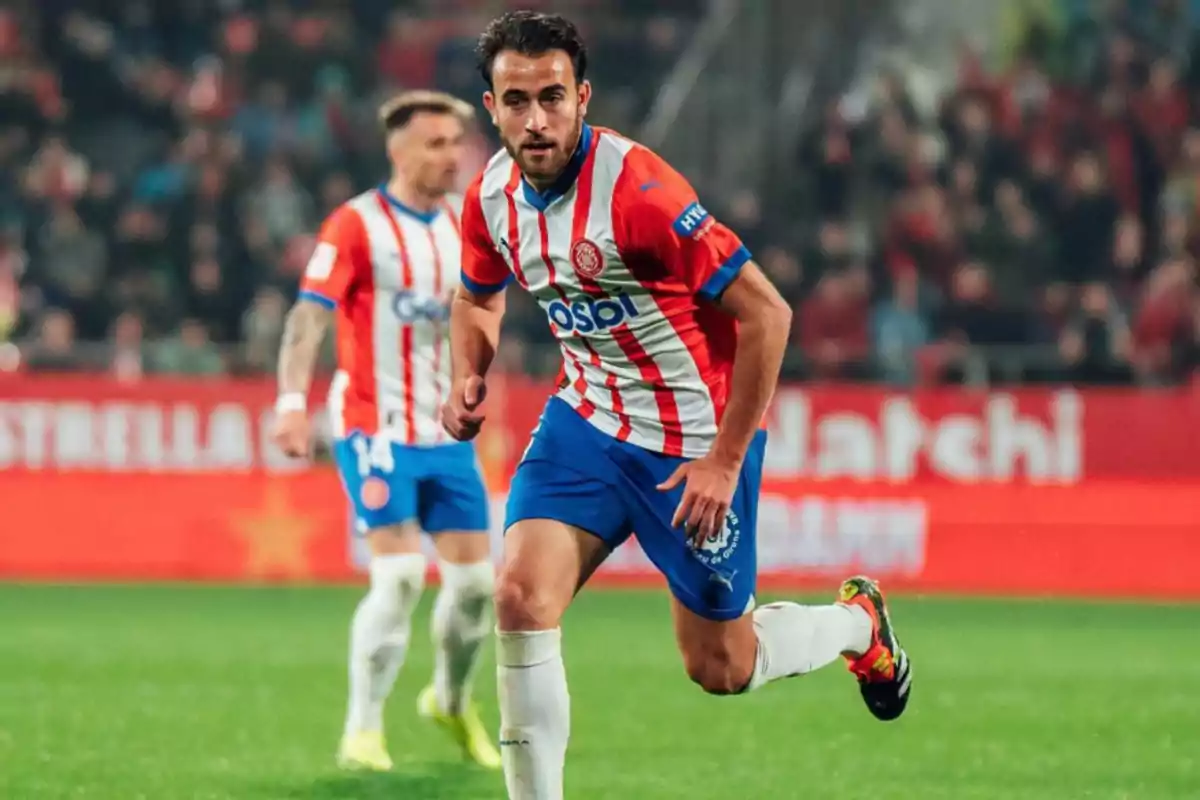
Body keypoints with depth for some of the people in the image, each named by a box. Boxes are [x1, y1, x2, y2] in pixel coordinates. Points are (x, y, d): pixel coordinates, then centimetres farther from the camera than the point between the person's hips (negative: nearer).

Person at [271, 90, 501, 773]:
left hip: (446, 433, 6)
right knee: (401, 575, -17)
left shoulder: (463, 222, 8)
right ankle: (362, 731, -5)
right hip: (376, 429, -6)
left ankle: (453, 700, 31)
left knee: (476, 577, 4)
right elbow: (309, 316, -19)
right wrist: (293, 401, -30)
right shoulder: (357, 225, -11)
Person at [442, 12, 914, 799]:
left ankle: (857, 622, 40)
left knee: (718, 667, 8)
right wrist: (468, 379, -5)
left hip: (695, 443, -5)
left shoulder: (636, 188, -27)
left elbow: (766, 313, -23)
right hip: (587, 419, 5)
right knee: (521, 596, -17)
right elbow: (477, 297, 17)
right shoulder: (491, 195, -6)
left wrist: (725, 460, -21)